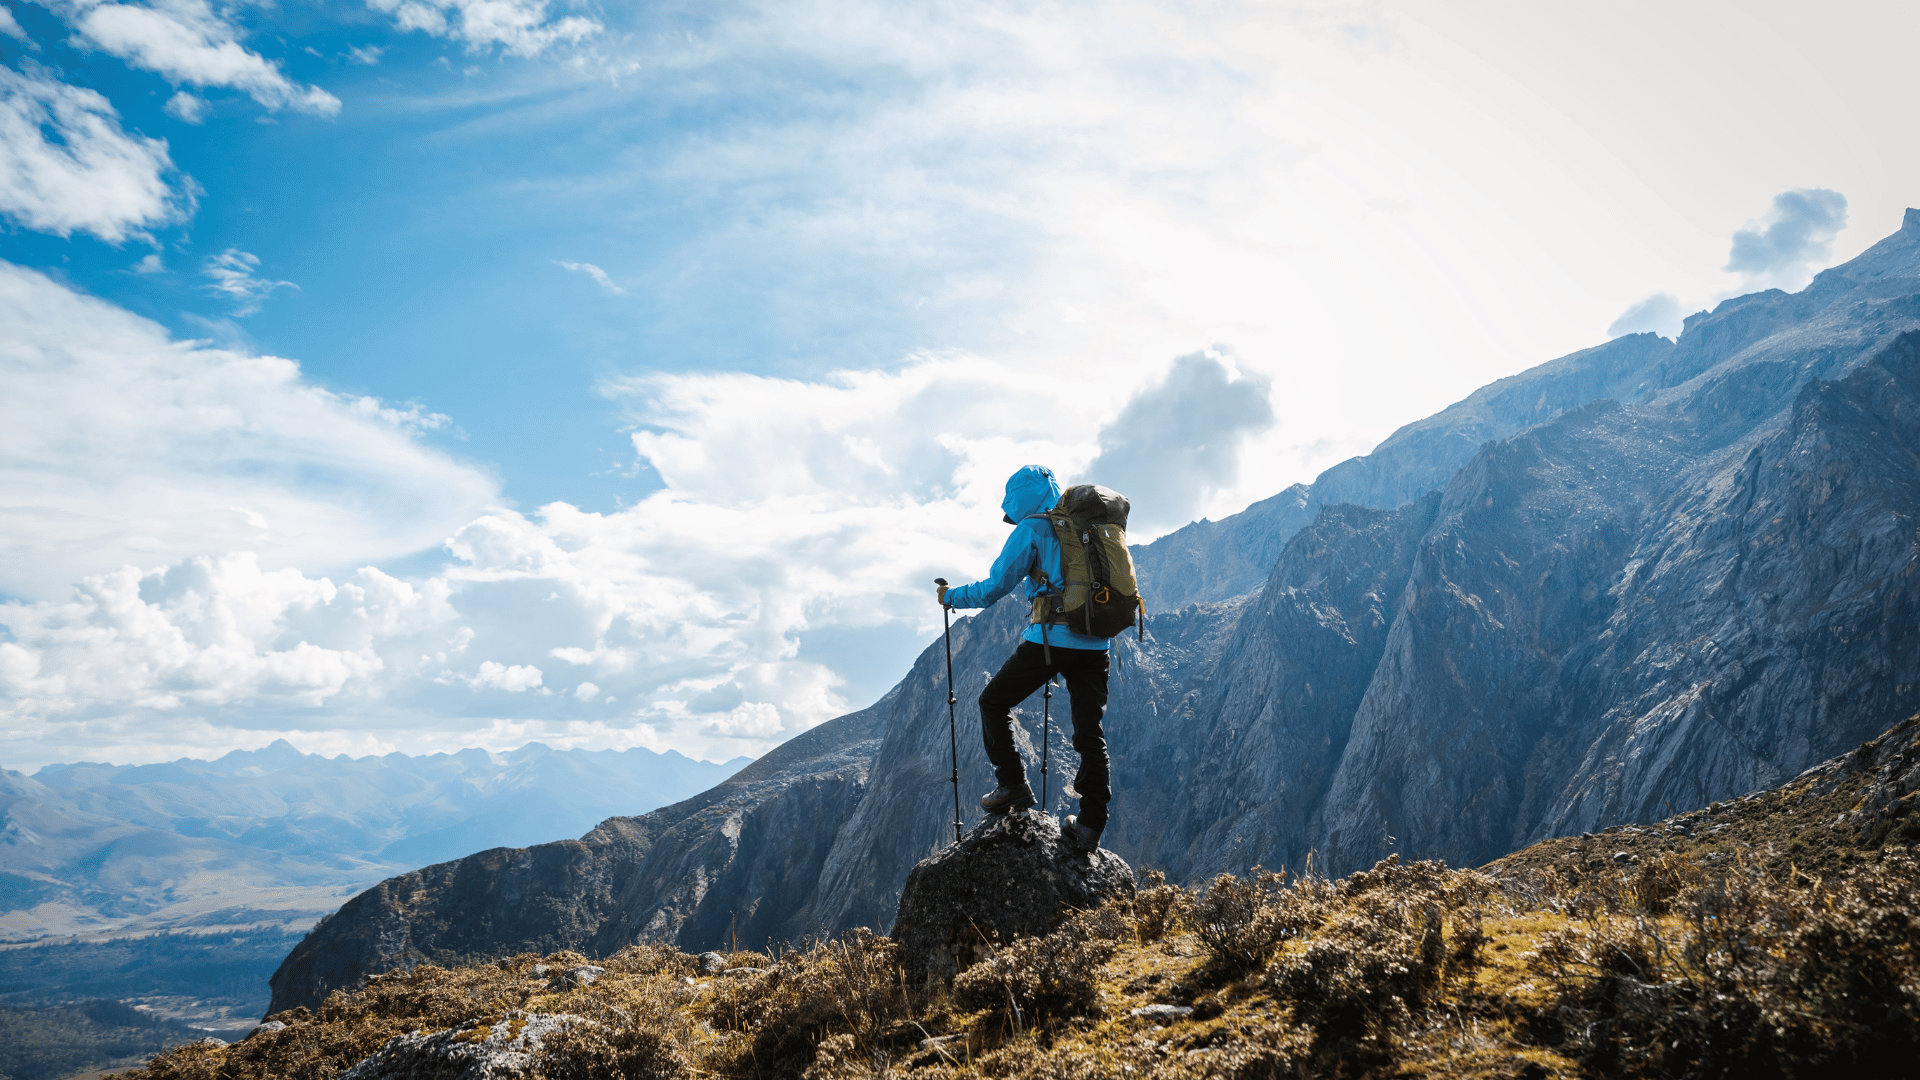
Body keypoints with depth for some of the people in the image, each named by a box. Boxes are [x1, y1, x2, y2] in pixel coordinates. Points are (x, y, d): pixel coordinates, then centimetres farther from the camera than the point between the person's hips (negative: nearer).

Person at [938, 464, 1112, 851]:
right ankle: (1091, 826, 5)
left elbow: (994, 588, -2)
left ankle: (1014, 786, 8)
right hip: (1095, 644, 6)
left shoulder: (1030, 529, 0)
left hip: (1050, 638, -5)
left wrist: (951, 596, 15)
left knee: (994, 702, 14)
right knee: (1091, 732, 8)